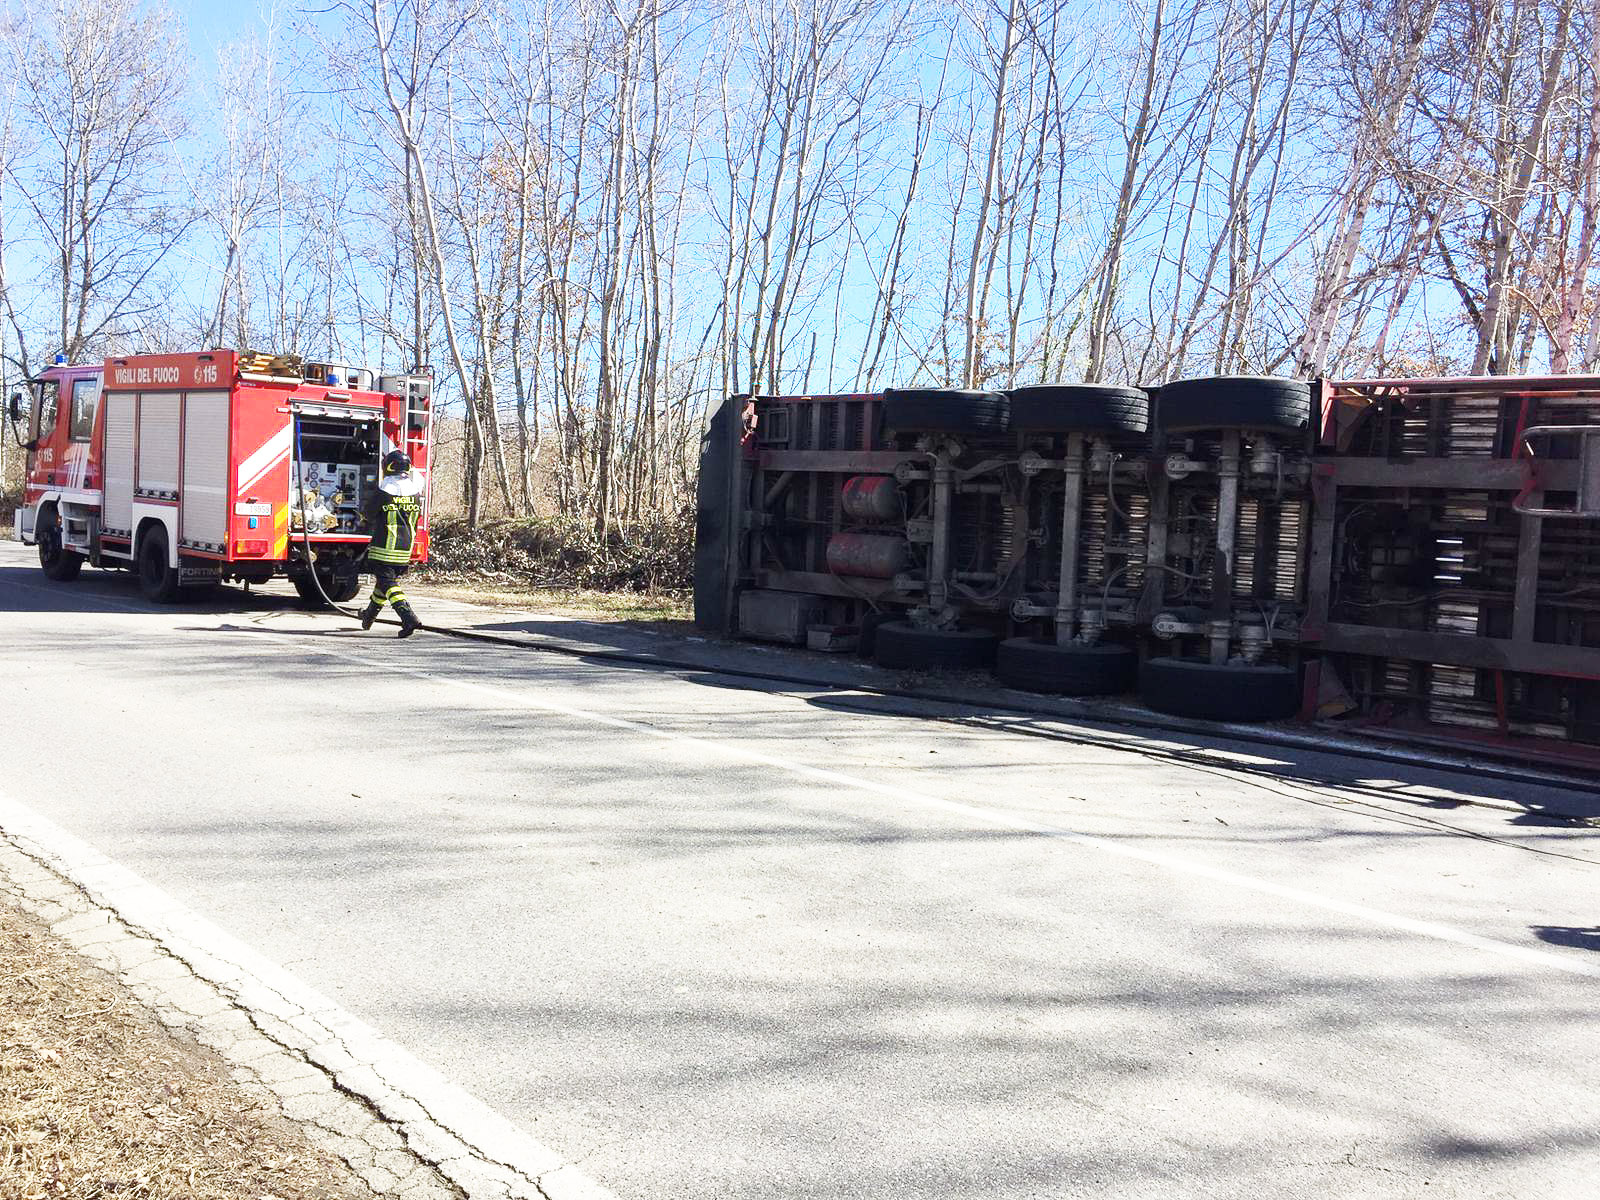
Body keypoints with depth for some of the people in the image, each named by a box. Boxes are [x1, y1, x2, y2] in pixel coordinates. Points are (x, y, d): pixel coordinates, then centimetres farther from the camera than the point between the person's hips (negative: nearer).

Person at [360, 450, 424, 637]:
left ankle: (409, 619, -23)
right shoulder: (415, 491, 3)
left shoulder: (382, 491, -12)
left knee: (388, 583, -5)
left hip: (384, 547, -6)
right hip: (405, 548, 6)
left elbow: (368, 514, 0)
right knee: (385, 579, 20)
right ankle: (369, 615, 38)